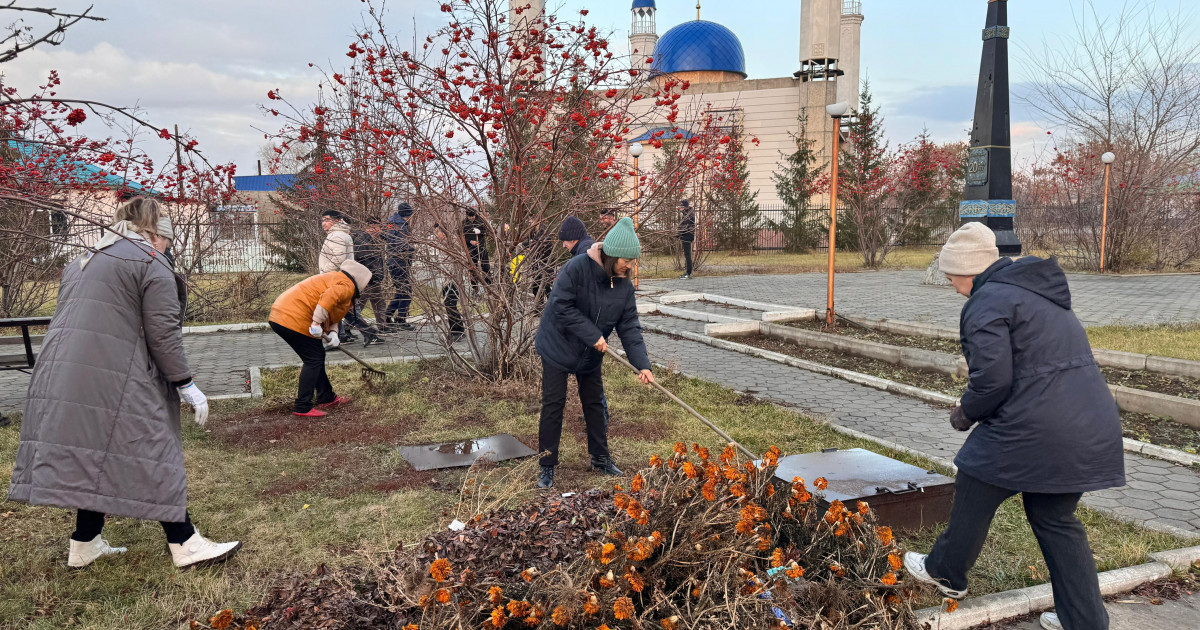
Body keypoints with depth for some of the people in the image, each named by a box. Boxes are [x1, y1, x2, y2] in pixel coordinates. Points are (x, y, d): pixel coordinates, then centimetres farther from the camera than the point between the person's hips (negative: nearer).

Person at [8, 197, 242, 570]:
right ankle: (185, 545, 1)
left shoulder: (84, 261, 23)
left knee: (92, 457, 16)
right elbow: (163, 333, -10)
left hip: (61, 372, 8)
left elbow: (73, 319, 25)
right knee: (151, 455, -3)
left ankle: (85, 545, 23)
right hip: (115, 380, -8)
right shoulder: (151, 262, -3)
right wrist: (186, 385, -5)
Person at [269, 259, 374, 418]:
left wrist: (332, 333, 1)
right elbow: (329, 297, -29)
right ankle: (302, 407, -3)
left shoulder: (336, 279, 26)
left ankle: (326, 398, 31)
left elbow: (331, 316, 20)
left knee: (317, 356, 20)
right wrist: (317, 323, -29)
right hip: (293, 319, -11)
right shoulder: (346, 286, -7)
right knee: (313, 360, -4)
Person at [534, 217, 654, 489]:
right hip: (559, 348, -5)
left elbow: (629, 327, -8)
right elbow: (562, 307, -26)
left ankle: (600, 457, 31)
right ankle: (547, 467, 8)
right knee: (553, 406, -2)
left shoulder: (625, 286, -7)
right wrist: (593, 335, -28)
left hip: (591, 355, 5)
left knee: (594, 404, 15)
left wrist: (642, 364, -19)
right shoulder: (577, 269, -24)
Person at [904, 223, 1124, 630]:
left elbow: (992, 379, -20)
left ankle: (946, 573, 33)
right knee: (1056, 519, 21)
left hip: (1035, 429, -9)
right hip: (1092, 425, 9)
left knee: (976, 493, 14)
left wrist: (966, 414, -1)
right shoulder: (1042, 294, 18)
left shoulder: (986, 302, -12)